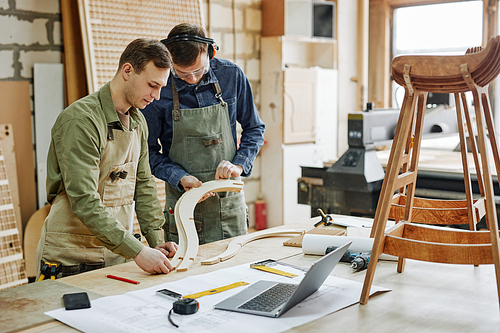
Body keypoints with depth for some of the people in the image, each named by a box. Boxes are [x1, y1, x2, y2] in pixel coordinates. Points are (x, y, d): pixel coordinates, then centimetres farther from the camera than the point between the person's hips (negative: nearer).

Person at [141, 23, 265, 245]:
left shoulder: (231, 76, -4)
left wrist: (239, 165, -7)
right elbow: (148, 150, -1)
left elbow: (254, 129, 8)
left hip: (229, 200, 2)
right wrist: (180, 178, -16)